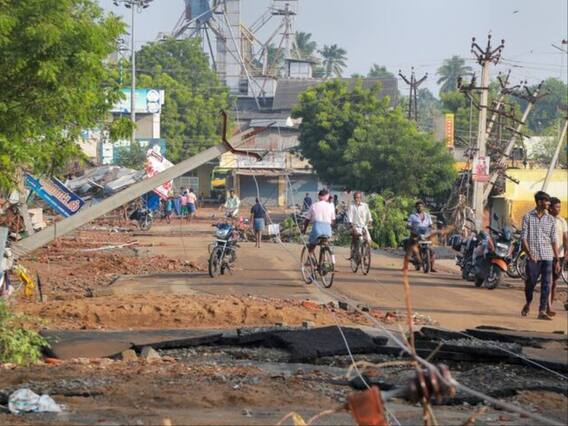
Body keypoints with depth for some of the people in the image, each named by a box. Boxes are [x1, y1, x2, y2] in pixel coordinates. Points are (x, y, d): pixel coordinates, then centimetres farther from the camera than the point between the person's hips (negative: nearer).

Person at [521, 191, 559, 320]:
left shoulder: (551, 219, 8)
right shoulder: (528, 217, 1)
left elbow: (553, 240, 9)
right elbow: (523, 237, -2)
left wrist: (557, 259, 6)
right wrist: (530, 254, -13)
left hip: (547, 256, 2)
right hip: (533, 257, -2)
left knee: (546, 284, -6)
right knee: (530, 282, 5)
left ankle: (542, 311, -6)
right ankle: (528, 304, 31)